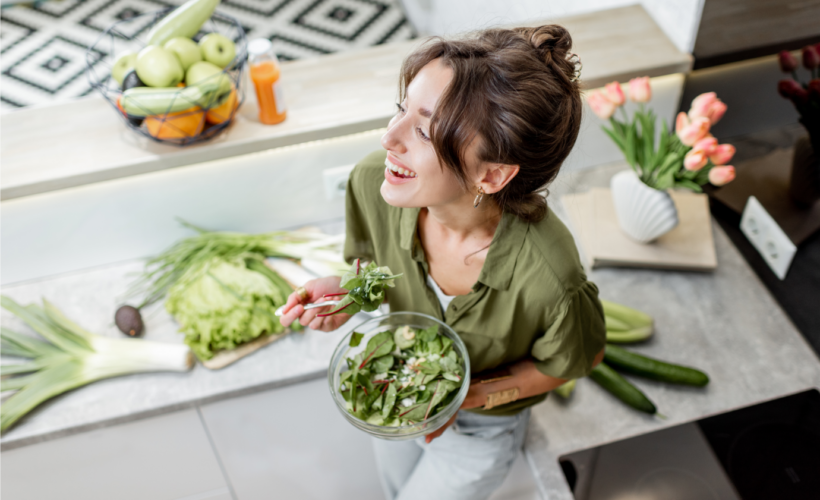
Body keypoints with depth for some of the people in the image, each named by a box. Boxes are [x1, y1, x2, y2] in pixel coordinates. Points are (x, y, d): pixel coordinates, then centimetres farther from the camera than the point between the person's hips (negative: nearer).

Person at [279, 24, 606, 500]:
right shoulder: (372, 183, -30)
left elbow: (577, 359, -19)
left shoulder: (549, 280, -43)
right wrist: (346, 289, -26)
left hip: (480, 430, -4)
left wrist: (470, 395, -28)